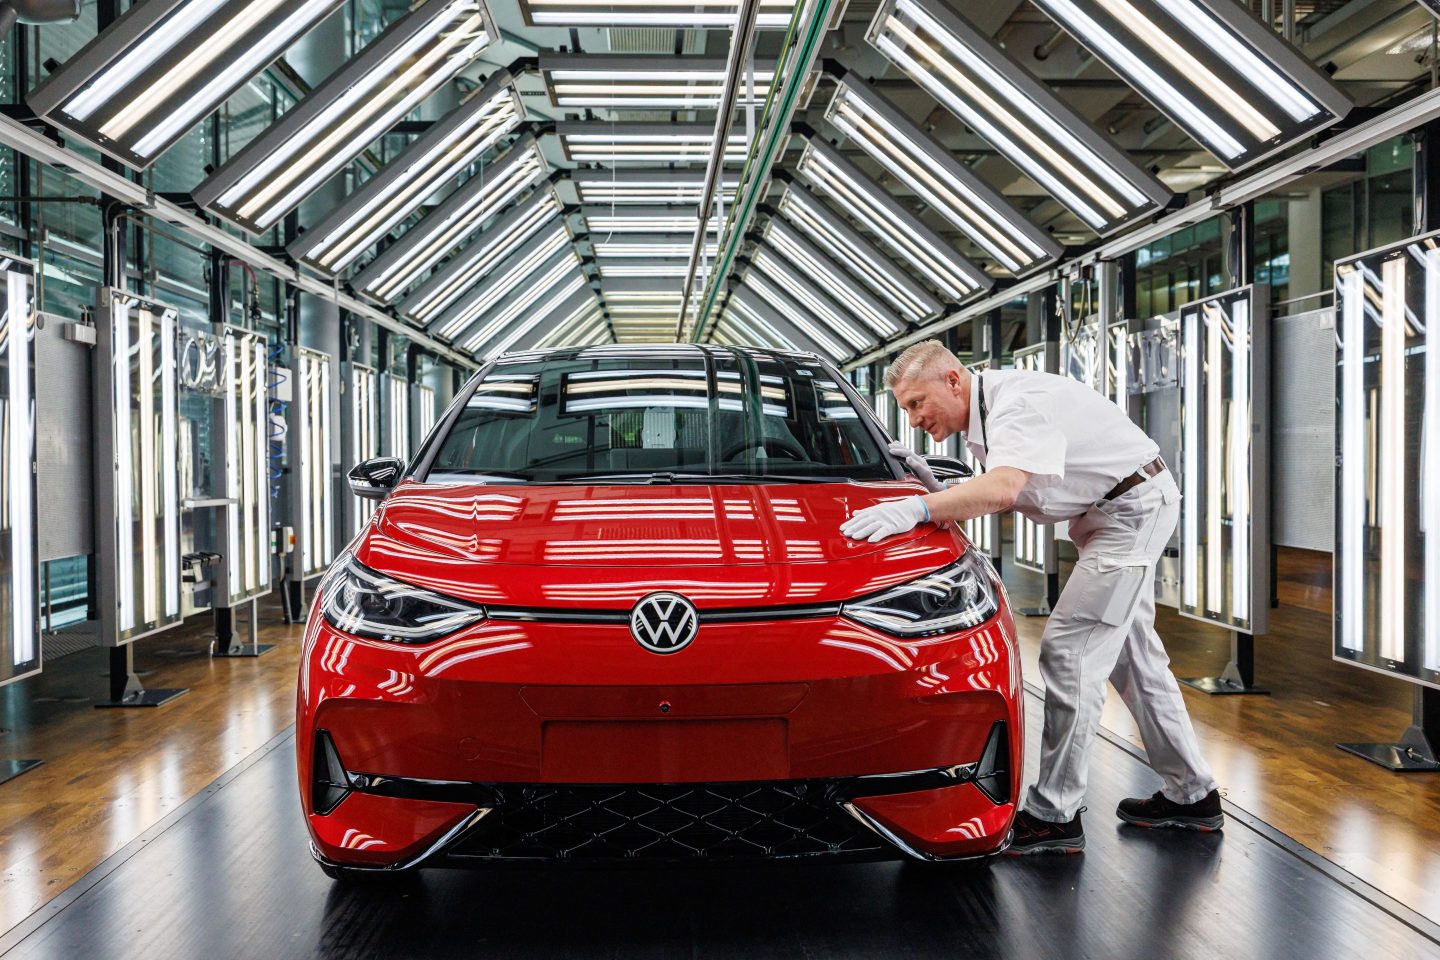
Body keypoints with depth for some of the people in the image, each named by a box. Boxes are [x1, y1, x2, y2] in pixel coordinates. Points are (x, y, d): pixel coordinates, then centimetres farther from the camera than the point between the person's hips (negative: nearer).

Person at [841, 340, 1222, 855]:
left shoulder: (1017, 407, -27)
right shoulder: (983, 415, 4)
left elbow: (1002, 488, -44)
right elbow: (1004, 493, 10)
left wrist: (918, 508, -52)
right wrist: (930, 493, -4)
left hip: (1133, 508, -11)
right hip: (1112, 512, 11)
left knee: (1070, 650, -13)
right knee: (1130, 654, 17)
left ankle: (1054, 816, -7)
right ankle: (1191, 794, 29)